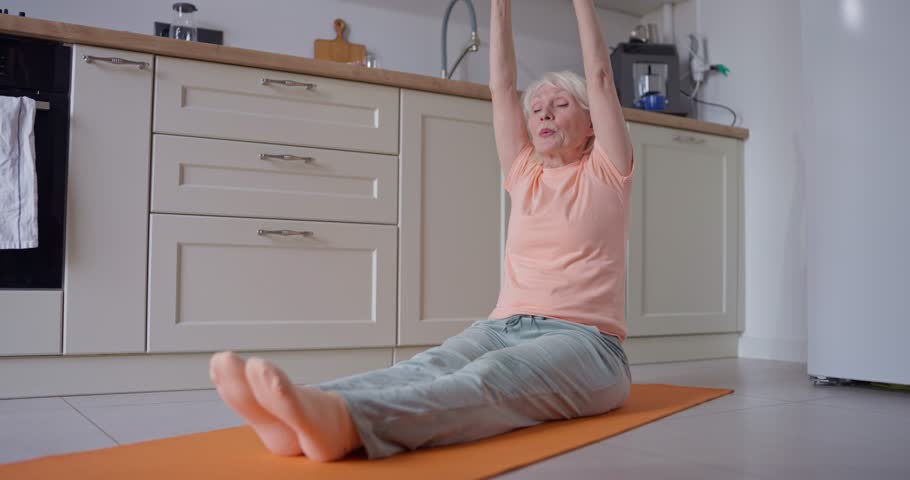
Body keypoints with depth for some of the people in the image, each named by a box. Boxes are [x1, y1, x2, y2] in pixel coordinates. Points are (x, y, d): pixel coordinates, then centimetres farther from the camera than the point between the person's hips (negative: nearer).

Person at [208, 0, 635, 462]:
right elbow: (501, 85, 18)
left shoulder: (604, 175, 10)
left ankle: (344, 419, -67)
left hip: (583, 342, -4)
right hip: (504, 328, 4)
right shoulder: (525, 175, 20)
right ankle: (301, 415, -60)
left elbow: (600, 78, 6)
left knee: (493, 376, -38)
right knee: (429, 367, -30)